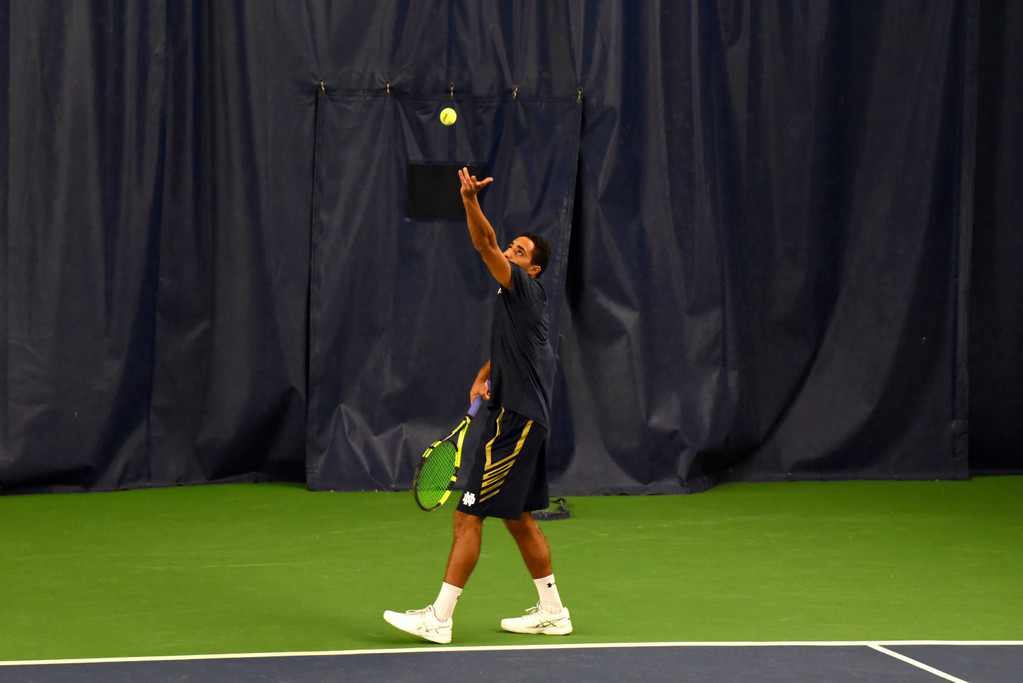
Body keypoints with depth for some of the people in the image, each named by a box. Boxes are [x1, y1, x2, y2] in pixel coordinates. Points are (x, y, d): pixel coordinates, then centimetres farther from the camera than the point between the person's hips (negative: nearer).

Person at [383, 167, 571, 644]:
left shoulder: (524, 287, -10)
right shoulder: (516, 301, 17)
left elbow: (484, 245, -26)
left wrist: (471, 199, -39)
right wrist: (482, 379, 9)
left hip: (516, 422, -11)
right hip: (522, 419, 11)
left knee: (468, 516, -10)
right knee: (518, 517, 17)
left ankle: (439, 619, -9)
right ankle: (552, 612, 25)